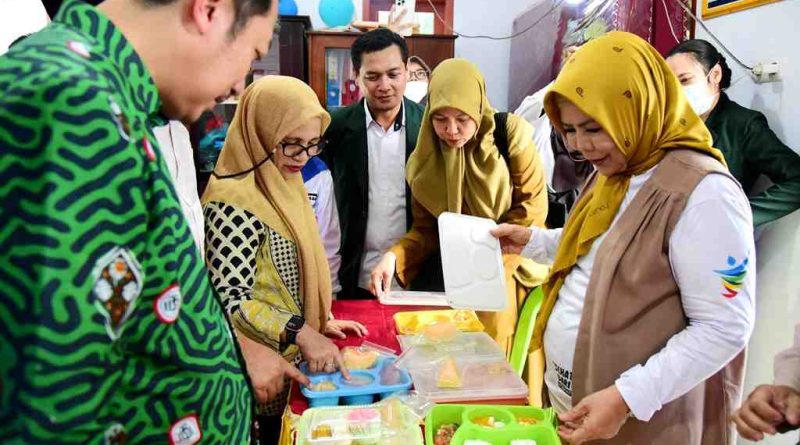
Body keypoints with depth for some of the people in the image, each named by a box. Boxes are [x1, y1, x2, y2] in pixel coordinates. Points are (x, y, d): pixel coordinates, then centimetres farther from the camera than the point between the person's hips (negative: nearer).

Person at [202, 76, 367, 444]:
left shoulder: (282, 183, 6)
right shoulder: (234, 202, -23)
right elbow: (230, 301, -26)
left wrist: (320, 321, 8)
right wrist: (301, 333, -30)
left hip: (294, 358, 9)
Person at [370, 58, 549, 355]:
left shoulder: (510, 135, -12)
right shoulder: (426, 159, -3)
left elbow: (533, 205, -9)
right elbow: (425, 229, 1)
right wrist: (394, 256, -18)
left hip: (510, 262, -2)